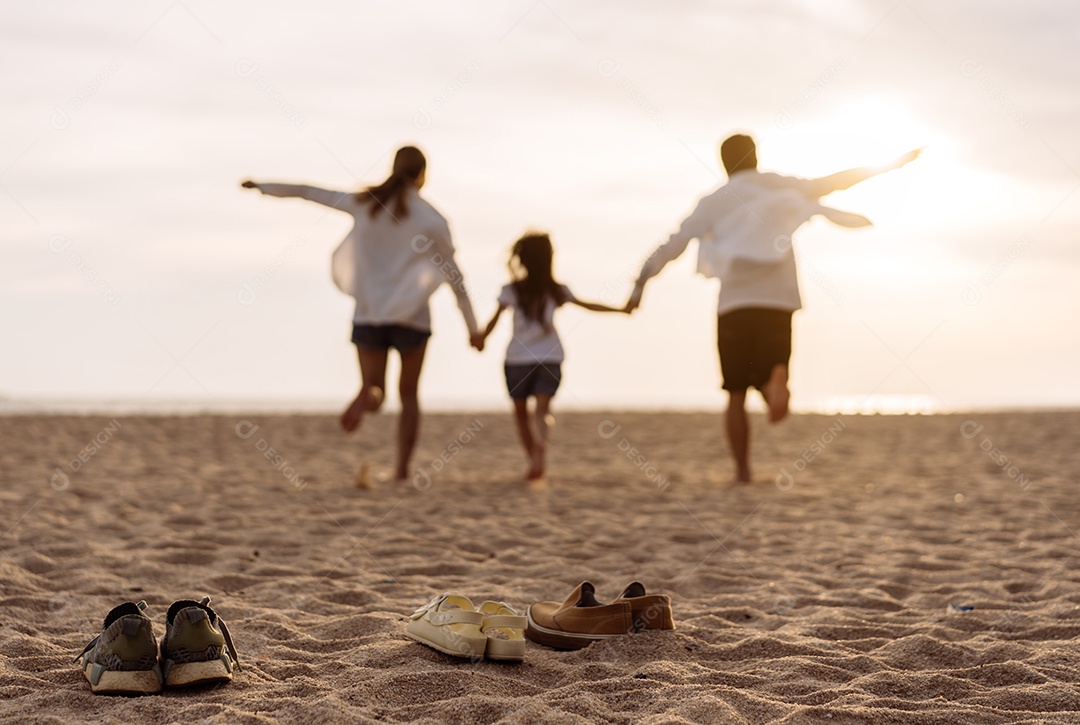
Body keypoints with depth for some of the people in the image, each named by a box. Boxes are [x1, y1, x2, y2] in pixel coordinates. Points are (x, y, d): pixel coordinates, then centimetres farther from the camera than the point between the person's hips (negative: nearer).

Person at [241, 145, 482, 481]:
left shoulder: (364, 203, 3)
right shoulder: (432, 220, -4)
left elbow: (308, 191, 12)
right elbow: (454, 277, -2)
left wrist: (264, 187, 27)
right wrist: (472, 327, 5)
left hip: (369, 316, 2)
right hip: (412, 317, -1)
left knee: (373, 389, 9)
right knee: (409, 394, 15)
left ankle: (368, 394, -28)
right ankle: (403, 466, 4)